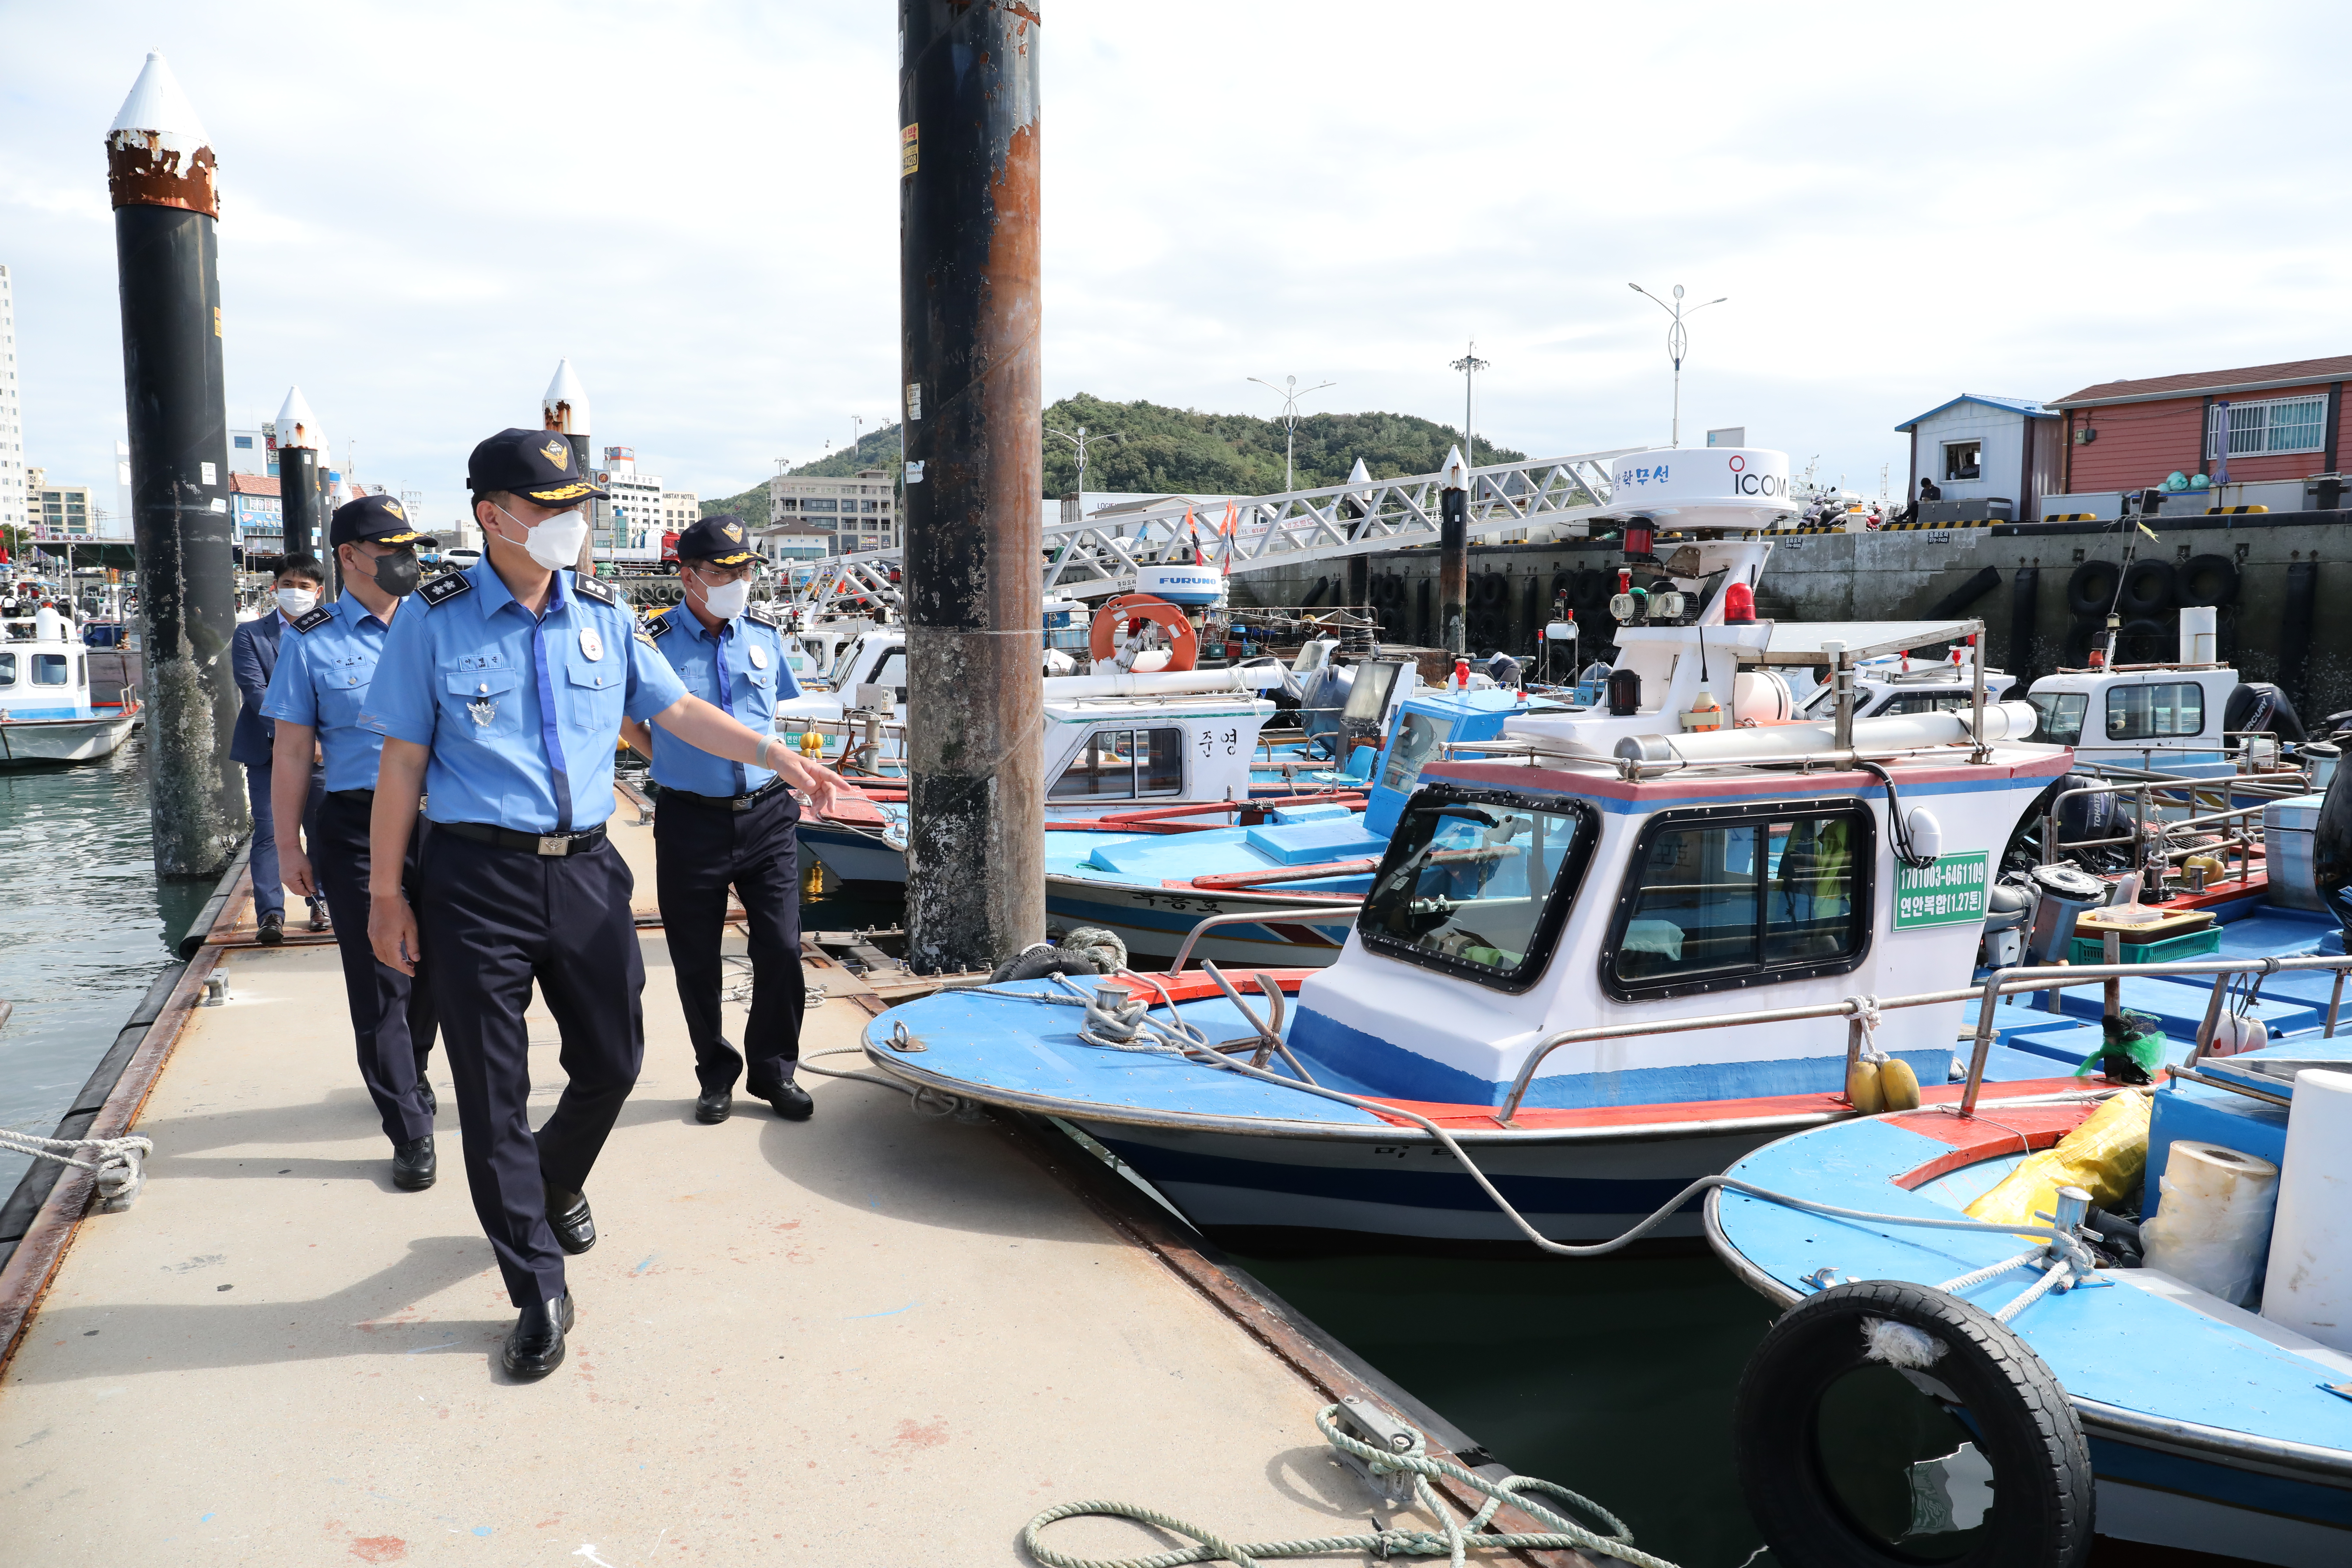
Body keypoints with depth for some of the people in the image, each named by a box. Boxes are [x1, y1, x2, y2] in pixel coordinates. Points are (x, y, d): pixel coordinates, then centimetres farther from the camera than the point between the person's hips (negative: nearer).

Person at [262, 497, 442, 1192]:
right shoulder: (310, 642, -2)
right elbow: (292, 752, -1)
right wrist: (288, 846, -3)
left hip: (440, 821, 3)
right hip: (357, 830, -3)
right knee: (380, 982, 1)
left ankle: (410, 1078, 42)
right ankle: (411, 1133, 10)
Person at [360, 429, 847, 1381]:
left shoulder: (604, 616, 6)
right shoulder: (435, 622, -4)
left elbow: (676, 711, 12)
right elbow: (403, 763, -2)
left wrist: (775, 756, -1)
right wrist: (386, 894, -3)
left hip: (584, 870, 4)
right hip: (476, 880, -4)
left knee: (613, 1061, 12)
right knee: (493, 1092, 3)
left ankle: (554, 1187, 44)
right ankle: (539, 1292, 16)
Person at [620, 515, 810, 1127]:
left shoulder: (765, 635, 5)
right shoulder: (656, 642, -6)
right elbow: (626, 720, 8)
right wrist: (673, 760, 4)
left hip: (765, 816, 2)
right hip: (691, 819, -2)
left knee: (781, 950, 1)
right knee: (696, 960, 8)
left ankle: (774, 1071, 19)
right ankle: (717, 1075, 26)